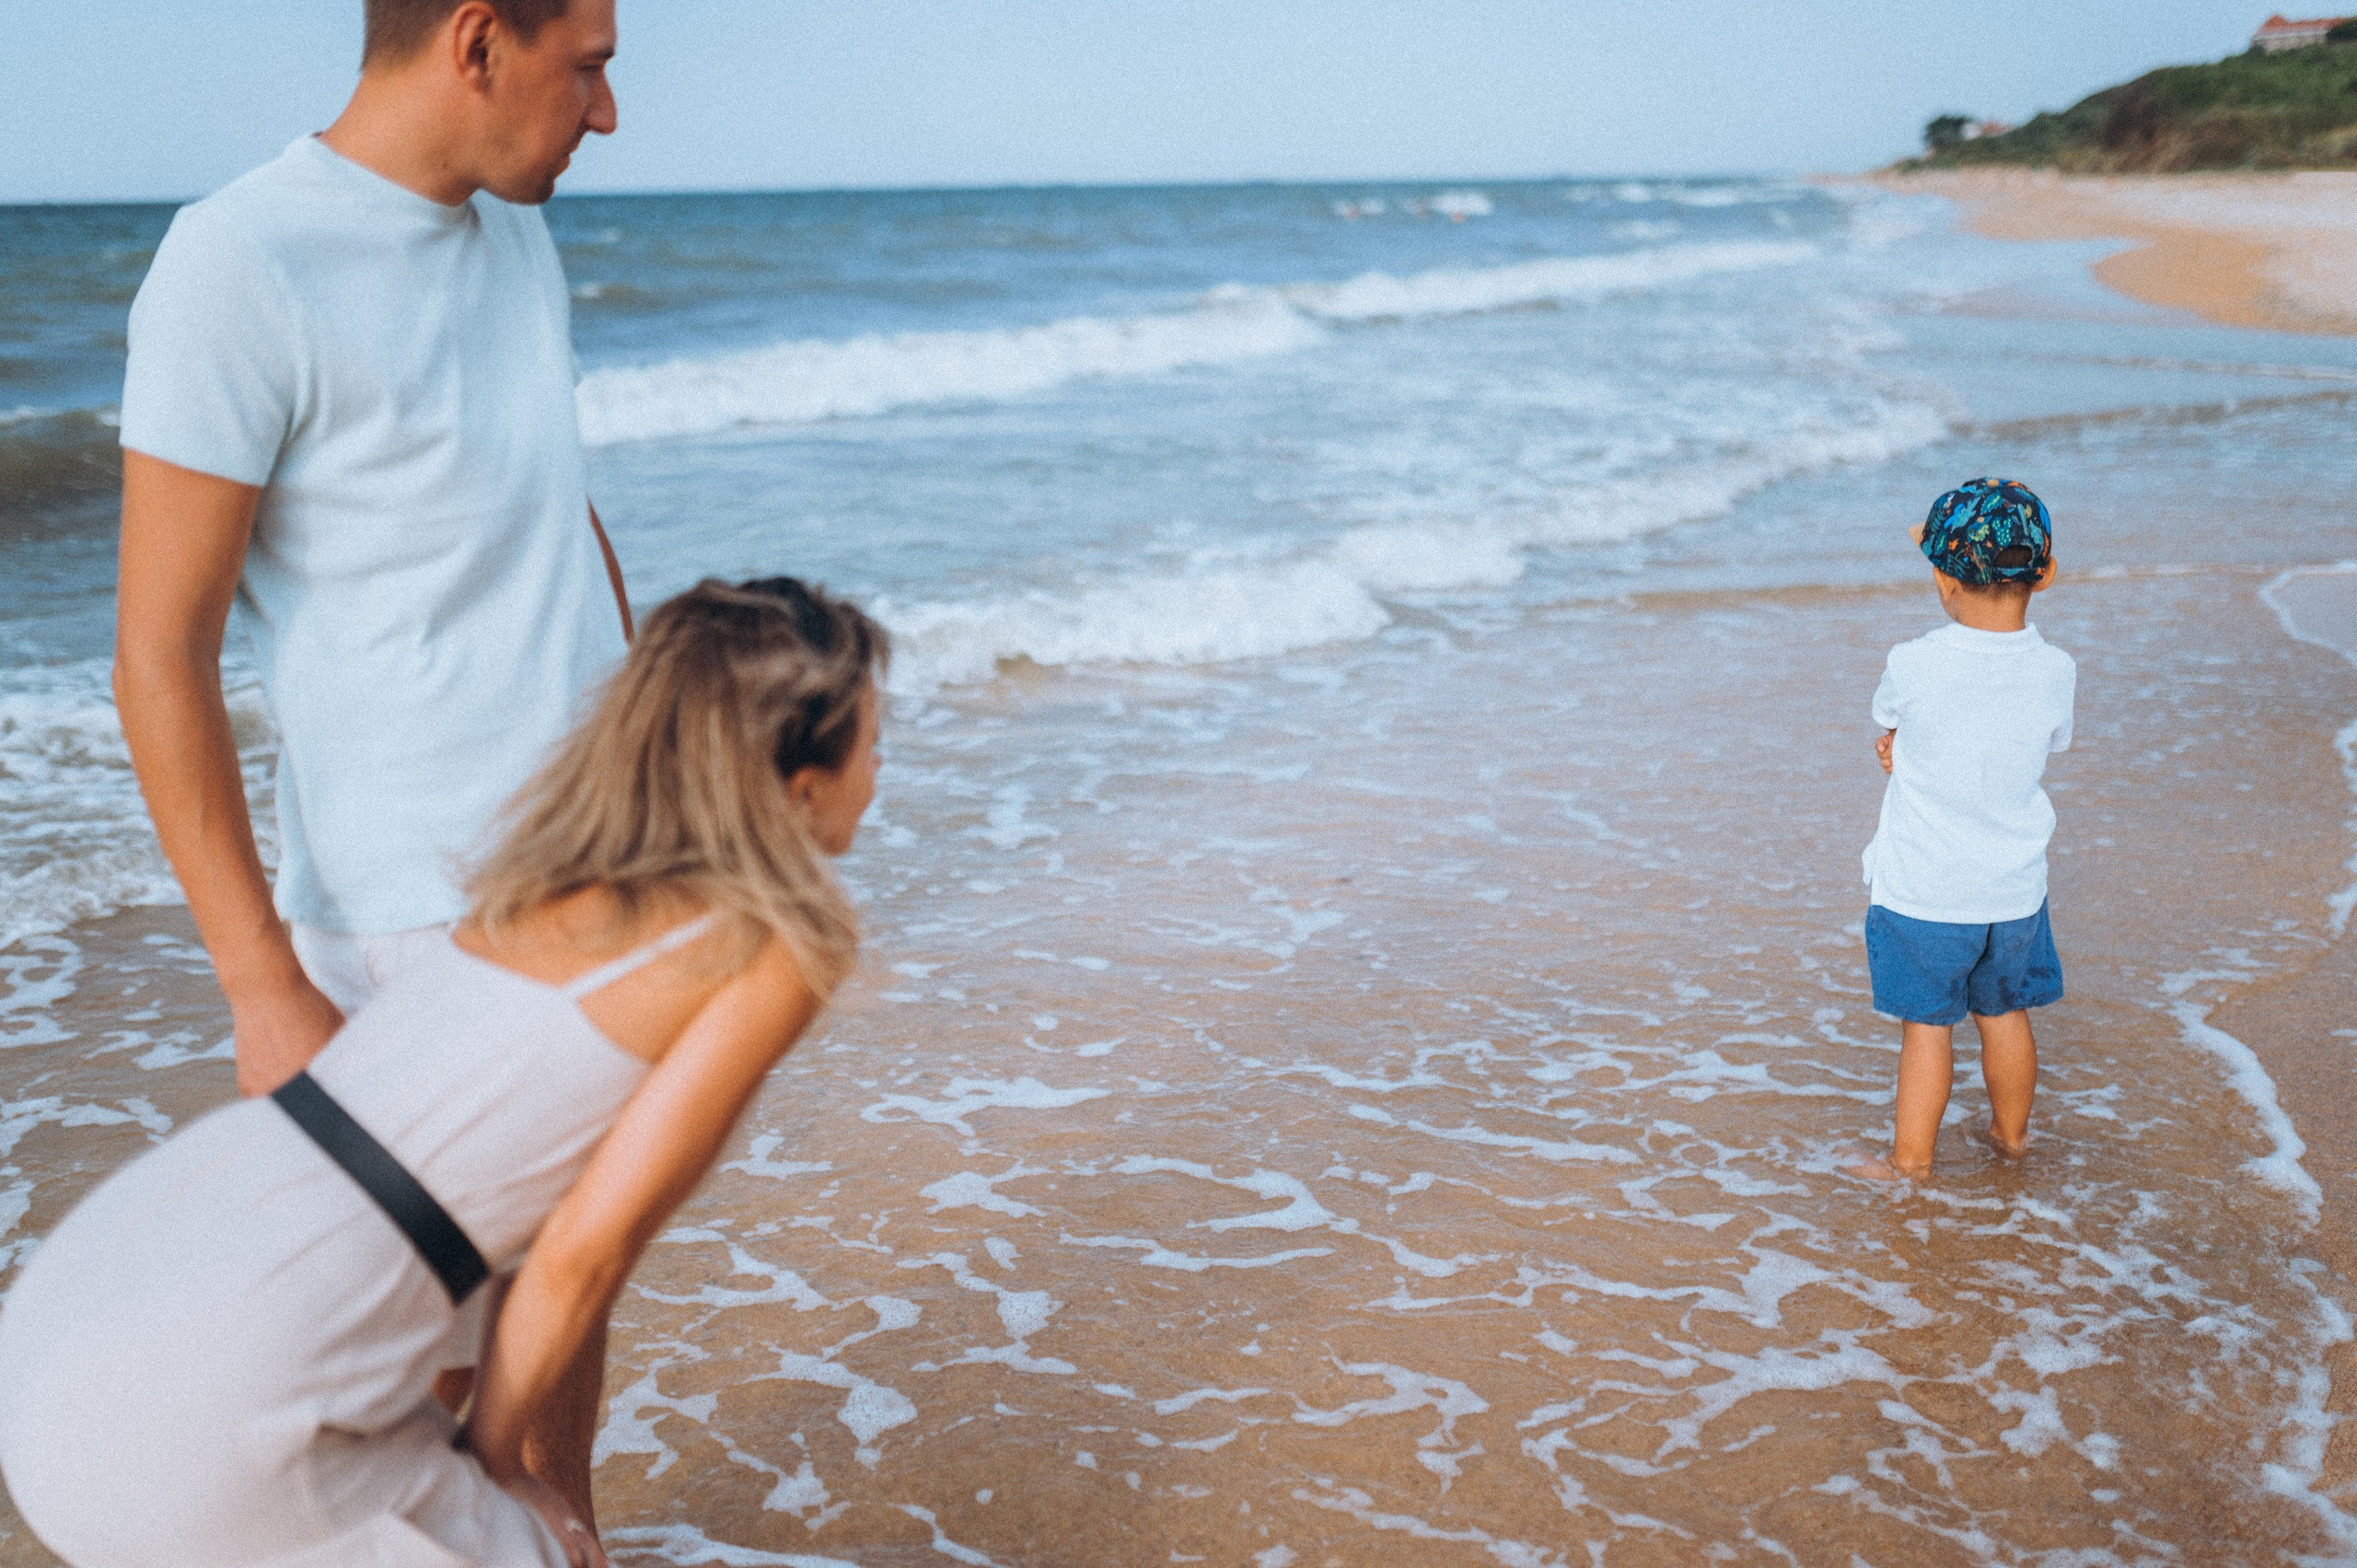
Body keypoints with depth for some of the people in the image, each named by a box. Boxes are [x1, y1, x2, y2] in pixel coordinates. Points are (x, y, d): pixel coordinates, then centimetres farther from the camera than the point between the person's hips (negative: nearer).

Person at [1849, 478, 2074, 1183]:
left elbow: (1887, 726, 0)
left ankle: (1912, 1156, 19)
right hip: (2013, 888, 3)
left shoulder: (1912, 665, -20)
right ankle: (2011, 1132, 38)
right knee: (2004, 1012, 21)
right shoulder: (2055, 672, -10)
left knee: (1927, 1024, 8)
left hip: (1922, 891, -3)